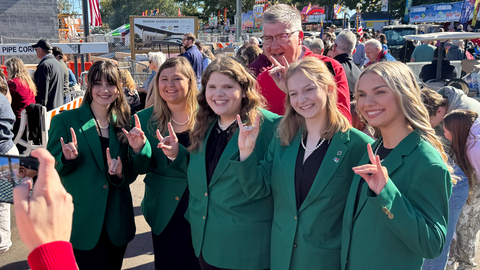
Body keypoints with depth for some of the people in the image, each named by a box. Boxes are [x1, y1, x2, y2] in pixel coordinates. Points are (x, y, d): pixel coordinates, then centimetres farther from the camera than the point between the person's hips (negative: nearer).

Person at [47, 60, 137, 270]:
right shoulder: (65, 121, -6)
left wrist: (121, 174, -11)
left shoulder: (123, 123, 5)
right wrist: (67, 158, -24)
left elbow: (132, 172, 10)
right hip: (83, 224, -4)